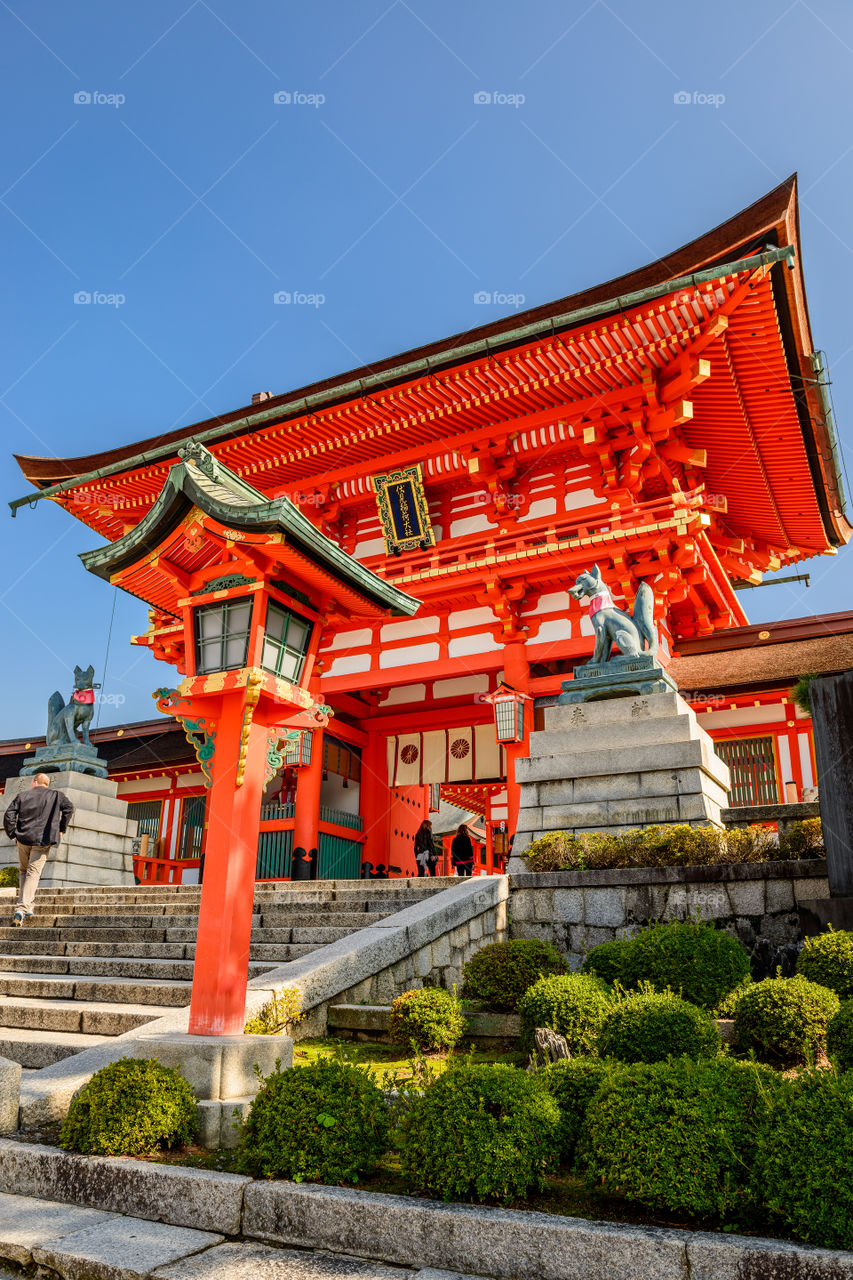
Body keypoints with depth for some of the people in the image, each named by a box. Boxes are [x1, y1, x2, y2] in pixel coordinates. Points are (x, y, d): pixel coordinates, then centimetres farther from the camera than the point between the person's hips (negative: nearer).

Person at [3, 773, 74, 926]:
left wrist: (12, 834, 9)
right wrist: (61, 828, 2)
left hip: (23, 839, 2)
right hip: (43, 841, -2)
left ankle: (27, 907, 14)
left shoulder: (21, 796, 9)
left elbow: (9, 815, 1)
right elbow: (68, 808, -7)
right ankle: (22, 908, -15)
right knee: (33, 873, -1)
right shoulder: (57, 796, 6)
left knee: (23, 871, 19)